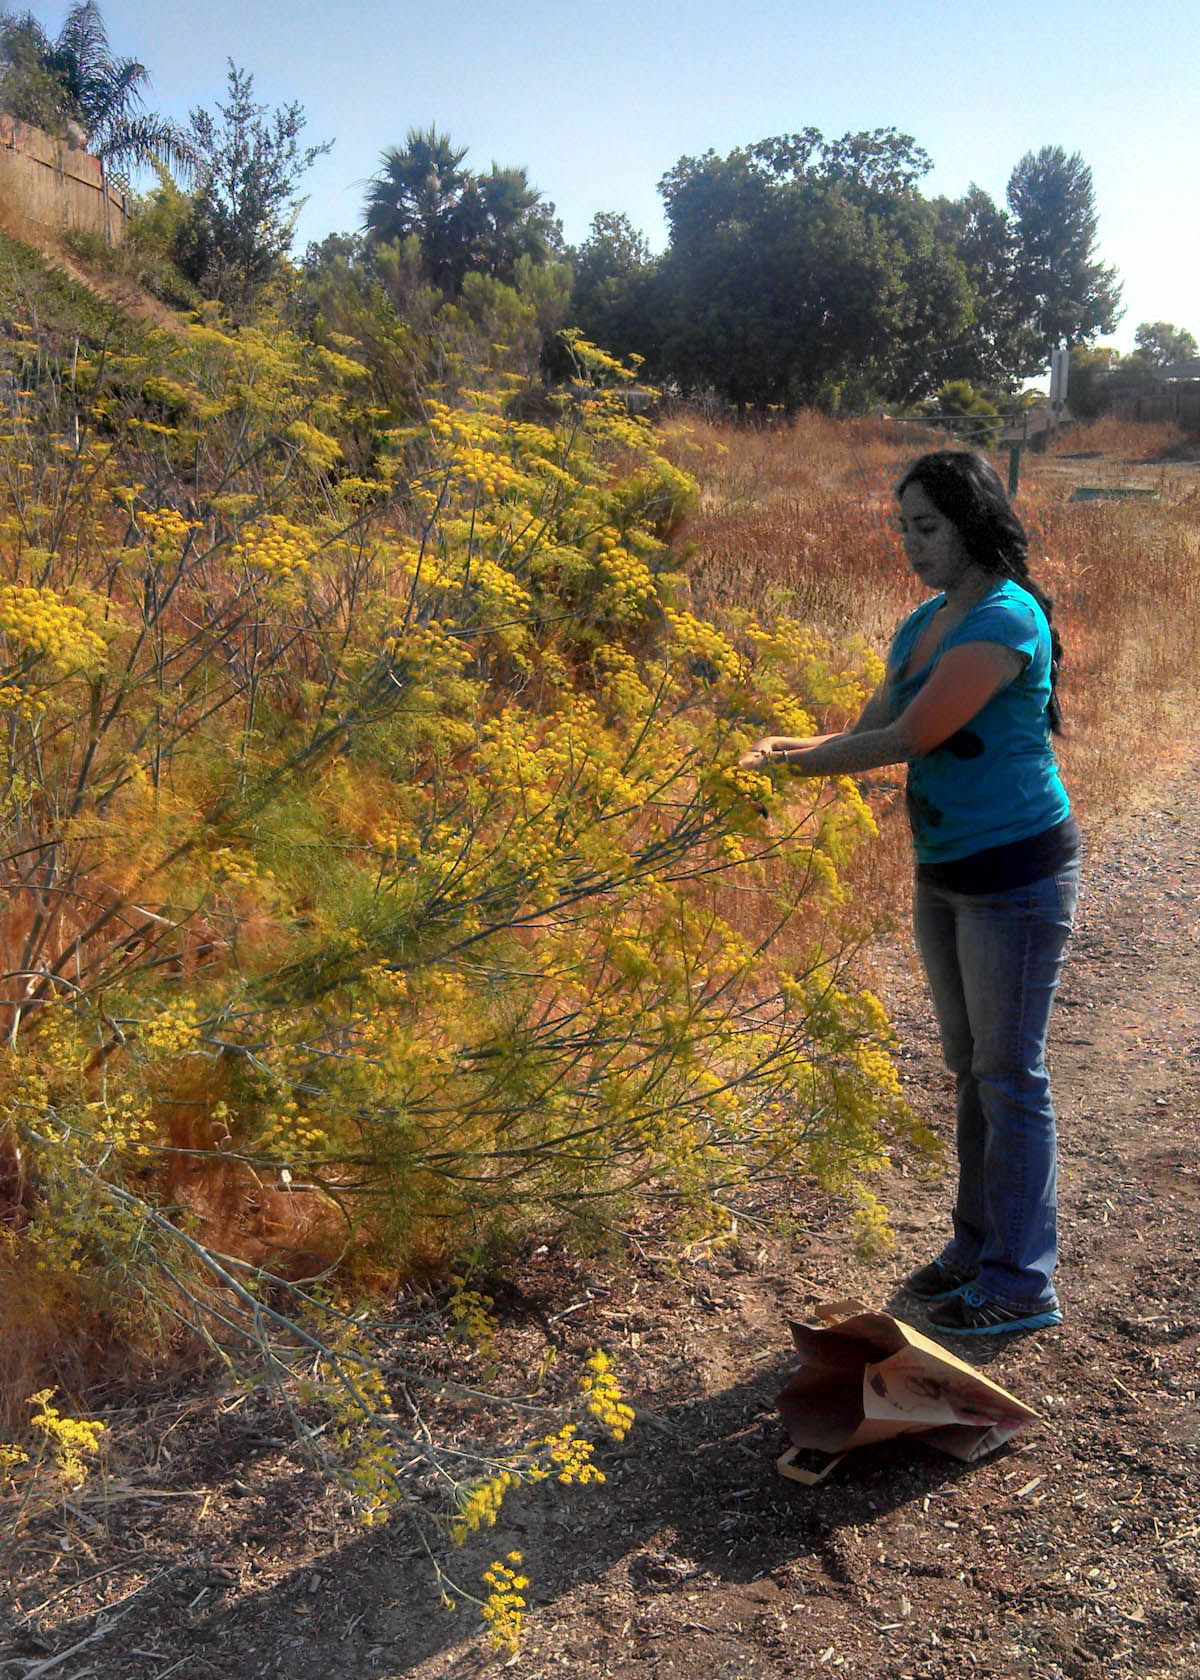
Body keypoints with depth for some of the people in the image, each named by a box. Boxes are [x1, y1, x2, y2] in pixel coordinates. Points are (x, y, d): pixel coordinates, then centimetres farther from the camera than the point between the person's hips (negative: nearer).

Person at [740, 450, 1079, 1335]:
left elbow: (908, 738, -24)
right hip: (945, 876, 9)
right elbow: (869, 730, 6)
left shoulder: (1004, 622, -20)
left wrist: (791, 762, -18)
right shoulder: (924, 623, 9)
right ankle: (980, 1243, 33)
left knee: (1010, 1076, 0)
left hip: (1016, 878, -9)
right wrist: (790, 749, -13)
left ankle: (1023, 1283, 14)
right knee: (970, 1065, 17)